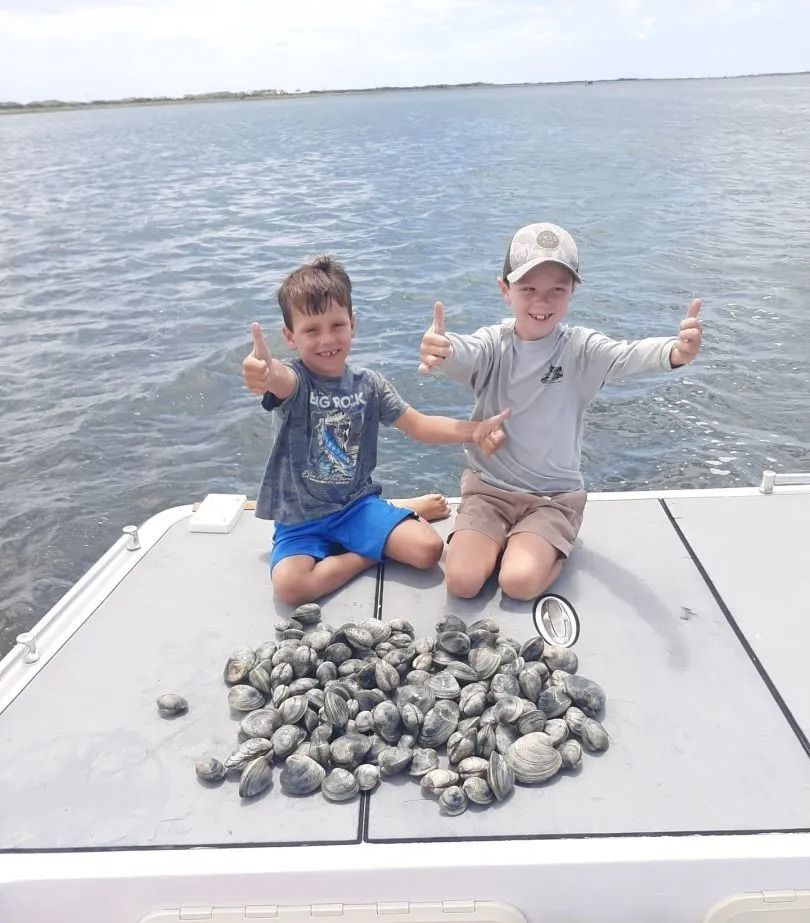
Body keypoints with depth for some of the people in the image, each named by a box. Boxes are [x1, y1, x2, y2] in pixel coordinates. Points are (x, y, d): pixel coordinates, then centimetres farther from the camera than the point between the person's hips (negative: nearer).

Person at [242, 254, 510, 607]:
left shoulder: (368, 383, -2)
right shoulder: (294, 379, -15)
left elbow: (418, 426, 0)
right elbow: (281, 380, -40)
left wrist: (472, 430, -17)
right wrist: (264, 370, -66)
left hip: (357, 504, 2)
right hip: (300, 520, -1)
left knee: (429, 548, -18)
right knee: (290, 585, -28)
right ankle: (370, 554, -4)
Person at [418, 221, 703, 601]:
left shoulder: (581, 348, -8)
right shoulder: (493, 344, -7)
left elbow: (629, 356, -28)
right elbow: (464, 352, -30)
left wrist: (674, 351, -52)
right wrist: (439, 349, -56)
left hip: (554, 494, -1)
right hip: (488, 486, 2)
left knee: (519, 581, -23)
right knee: (462, 580, -15)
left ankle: (550, 547, 10)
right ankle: (506, 540, 15)